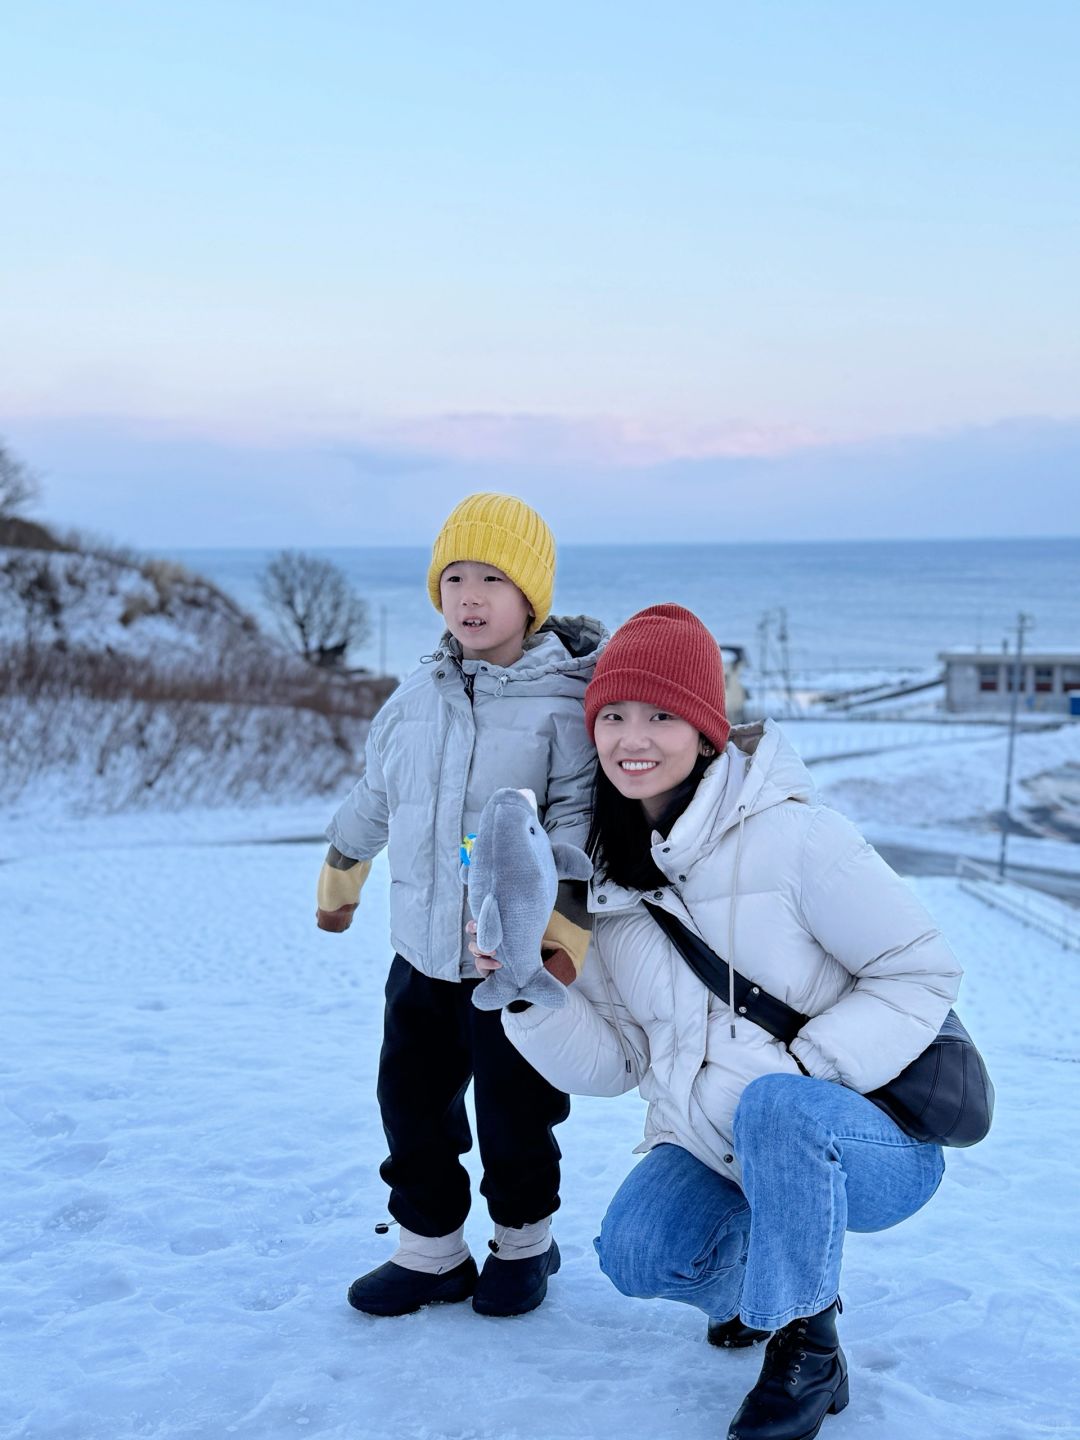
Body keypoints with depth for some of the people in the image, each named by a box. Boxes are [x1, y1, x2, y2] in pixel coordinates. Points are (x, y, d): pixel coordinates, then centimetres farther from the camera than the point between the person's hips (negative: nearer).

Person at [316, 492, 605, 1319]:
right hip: (421, 956, 5)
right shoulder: (417, 699, 5)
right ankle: (430, 1250, 30)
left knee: (514, 1115, 9)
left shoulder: (563, 704, -13)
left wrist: (570, 933, -26)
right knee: (411, 1104, 13)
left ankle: (523, 1242, 33)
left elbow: (579, 831, -18)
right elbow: (373, 798, 19)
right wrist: (339, 879, 29)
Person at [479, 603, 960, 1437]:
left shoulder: (790, 837, -18)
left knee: (773, 1104, -36)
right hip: (715, 1150, 5)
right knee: (637, 1256, -22)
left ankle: (808, 1353, -11)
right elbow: (609, 1063, 0)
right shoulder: (606, 878, 0)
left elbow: (923, 971, -13)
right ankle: (759, 1279, 14)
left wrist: (807, 1071, -23)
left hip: (869, 1143, -5)